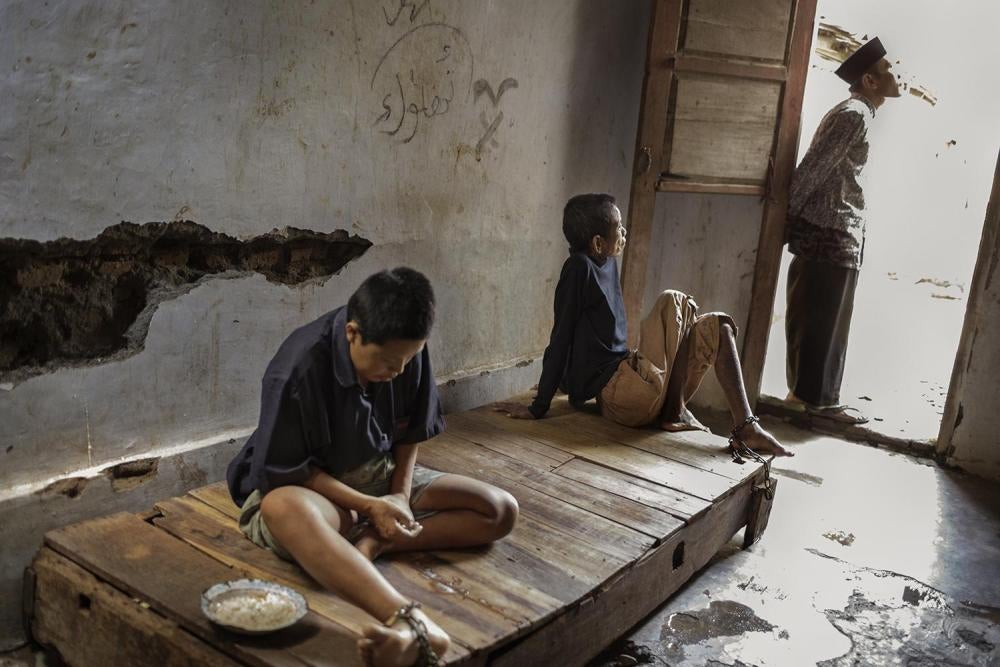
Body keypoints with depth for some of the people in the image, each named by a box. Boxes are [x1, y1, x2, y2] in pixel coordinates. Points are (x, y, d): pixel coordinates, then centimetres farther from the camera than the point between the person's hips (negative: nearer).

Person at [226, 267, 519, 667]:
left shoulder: (408, 355, -12)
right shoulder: (298, 370, -27)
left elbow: (411, 434, 4)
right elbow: (284, 473, -20)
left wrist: (401, 495, -11)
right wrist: (369, 507, -24)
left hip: (380, 476, 6)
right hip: (309, 487, -5)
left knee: (501, 511, -11)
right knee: (283, 507, -44)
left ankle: (370, 543, -27)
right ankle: (411, 621, -61)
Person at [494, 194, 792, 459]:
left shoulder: (607, 262, 13)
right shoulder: (579, 267, -14)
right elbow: (560, 340, -15)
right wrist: (538, 407, -13)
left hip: (628, 380, 9)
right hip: (616, 394, -9)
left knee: (717, 325, 5)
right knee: (673, 303, -16)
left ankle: (745, 427, -5)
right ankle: (674, 413, -6)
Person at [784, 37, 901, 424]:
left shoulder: (850, 112, 19)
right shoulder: (855, 116, -13)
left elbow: (819, 169, 19)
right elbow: (813, 168, -19)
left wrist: (794, 219, 16)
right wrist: (790, 215, -16)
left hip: (821, 230, 10)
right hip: (834, 233, -10)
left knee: (811, 316, 13)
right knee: (826, 320, -2)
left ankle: (802, 389, 21)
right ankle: (819, 398, 6)